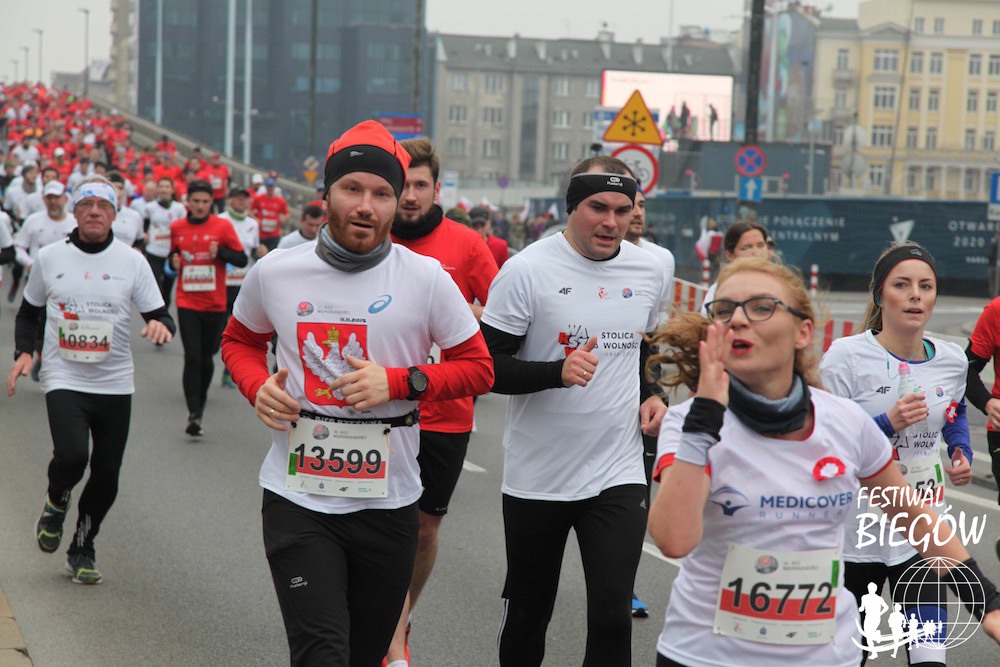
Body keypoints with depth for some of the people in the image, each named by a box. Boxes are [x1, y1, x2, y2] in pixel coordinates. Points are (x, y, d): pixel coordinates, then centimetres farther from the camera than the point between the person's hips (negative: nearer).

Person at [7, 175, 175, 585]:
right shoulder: (50, 258, 4)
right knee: (72, 455, -23)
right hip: (64, 380, -2)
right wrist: (23, 352, -1)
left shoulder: (132, 262, 3)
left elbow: (160, 316, 4)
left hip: (115, 383, 2)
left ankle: (82, 550, 26)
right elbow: (28, 313, 16)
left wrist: (161, 324, -20)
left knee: (106, 474, 4)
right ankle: (56, 505, 12)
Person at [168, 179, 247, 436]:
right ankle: (194, 415, -12)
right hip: (187, 303, 0)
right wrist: (174, 262, -1)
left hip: (215, 304, 0)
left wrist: (220, 252, -18)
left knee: (206, 358, 9)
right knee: (192, 357, -11)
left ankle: (199, 406, 28)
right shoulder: (177, 228, 6)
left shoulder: (223, 227, -2)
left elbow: (242, 260, -2)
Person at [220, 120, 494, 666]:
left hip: (389, 502, 1)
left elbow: (478, 368, 1)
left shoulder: (427, 278, -4)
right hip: (297, 500, -1)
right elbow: (240, 340, 18)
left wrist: (397, 381, -14)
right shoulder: (274, 273, 0)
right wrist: (258, 387, -4)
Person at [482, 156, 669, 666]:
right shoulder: (527, 270, -11)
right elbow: (487, 367, -11)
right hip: (536, 478, -2)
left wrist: (650, 395, 5)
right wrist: (558, 372, -26)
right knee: (528, 612, 13)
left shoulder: (648, 271, 5)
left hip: (618, 474, 2)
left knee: (612, 615, -7)